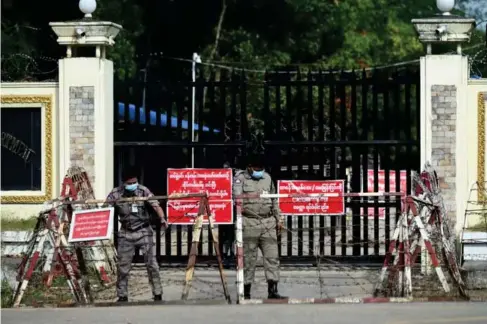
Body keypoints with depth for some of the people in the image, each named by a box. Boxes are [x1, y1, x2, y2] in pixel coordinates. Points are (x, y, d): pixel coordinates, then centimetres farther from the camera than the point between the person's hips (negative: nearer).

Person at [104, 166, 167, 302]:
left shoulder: (143, 191, -10)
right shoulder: (116, 194, -6)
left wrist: (162, 218, -37)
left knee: (151, 264, -5)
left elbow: (155, 205, -20)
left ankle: (158, 295, 3)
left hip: (144, 232, -2)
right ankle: (122, 296, 17)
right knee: (123, 267, 5)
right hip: (126, 234, 2)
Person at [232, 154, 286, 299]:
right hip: (249, 223, -4)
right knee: (248, 258, -1)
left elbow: (274, 200, 24)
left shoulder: (267, 177, 16)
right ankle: (246, 292, 6)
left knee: (272, 256, -3)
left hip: (268, 222, 4)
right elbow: (237, 193, -18)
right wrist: (240, 205, -39)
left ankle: (272, 290, -3)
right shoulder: (240, 177, 1)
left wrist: (278, 219, 23)